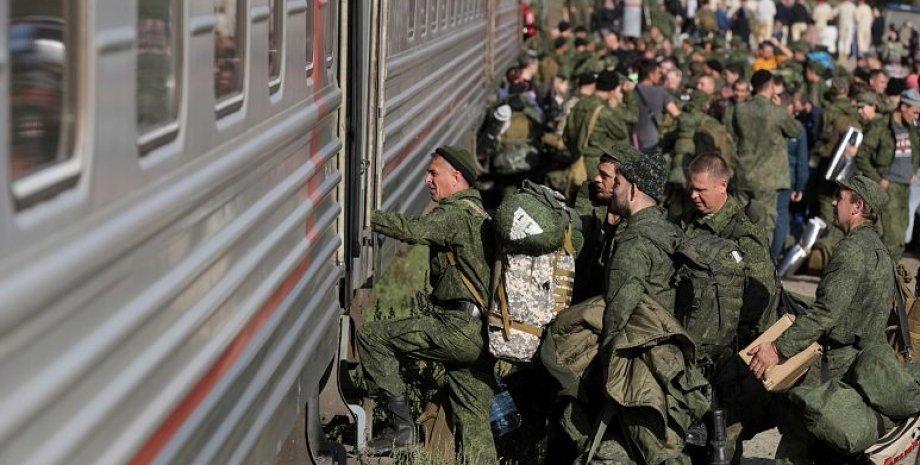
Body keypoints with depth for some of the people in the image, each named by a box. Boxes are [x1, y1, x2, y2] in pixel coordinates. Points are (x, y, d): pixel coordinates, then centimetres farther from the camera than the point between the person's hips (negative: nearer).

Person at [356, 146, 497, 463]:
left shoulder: (457, 212, -7)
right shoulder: (477, 212, 24)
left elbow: (414, 231, -24)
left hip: (458, 329, -10)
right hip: (480, 334, 10)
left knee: (371, 337, -6)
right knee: (473, 422, 10)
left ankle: (401, 424, -5)